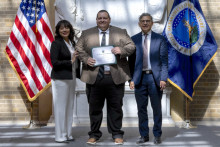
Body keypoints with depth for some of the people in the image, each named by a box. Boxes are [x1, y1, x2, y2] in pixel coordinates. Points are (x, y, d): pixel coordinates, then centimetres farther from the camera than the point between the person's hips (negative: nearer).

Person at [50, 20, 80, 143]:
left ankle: (68, 134, 19)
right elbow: (54, 62, -14)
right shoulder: (56, 43, -7)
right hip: (60, 79, -7)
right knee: (61, 107, -3)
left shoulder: (72, 42, 15)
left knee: (70, 106, 10)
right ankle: (60, 136, 6)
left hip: (71, 78, 7)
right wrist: (70, 61, -16)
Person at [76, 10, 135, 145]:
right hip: (94, 77, 1)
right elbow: (79, 48, 9)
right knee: (95, 108, 7)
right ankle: (94, 134, 20)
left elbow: (132, 46, 6)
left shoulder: (121, 32, 10)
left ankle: (117, 134, 16)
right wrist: (86, 59, -10)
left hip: (115, 77, 0)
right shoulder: (86, 33, 11)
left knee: (116, 107, 5)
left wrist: (122, 50, -15)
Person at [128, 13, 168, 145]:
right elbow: (131, 61, 7)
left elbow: (164, 61, 0)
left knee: (157, 108, 6)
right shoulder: (134, 39, 8)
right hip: (139, 78, 2)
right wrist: (131, 79, -2)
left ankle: (157, 135, 18)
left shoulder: (160, 39, 4)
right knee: (141, 108, 6)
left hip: (155, 77, -1)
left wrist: (163, 79, -9)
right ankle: (144, 135, 17)